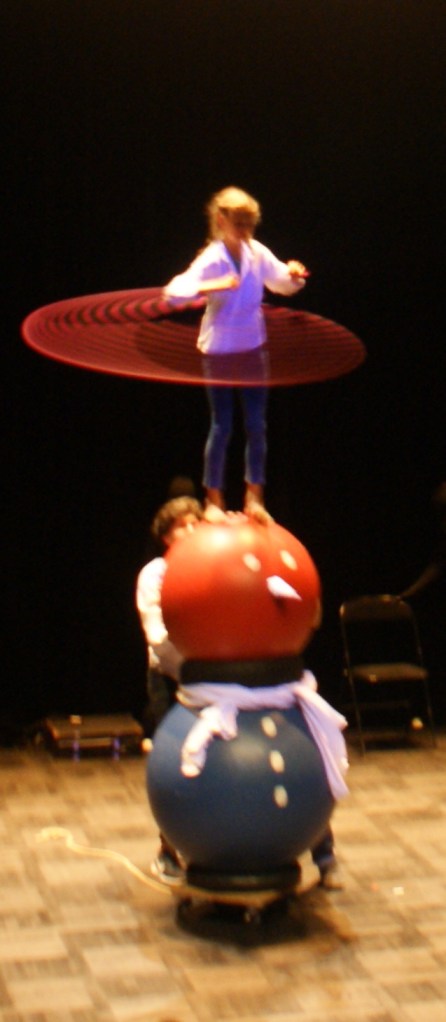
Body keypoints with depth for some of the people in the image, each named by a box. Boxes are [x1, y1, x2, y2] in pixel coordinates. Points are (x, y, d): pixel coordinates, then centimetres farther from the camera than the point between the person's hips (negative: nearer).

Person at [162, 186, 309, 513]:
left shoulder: (258, 253, -4)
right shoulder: (211, 259, -17)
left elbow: (283, 283, 14)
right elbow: (172, 293, -30)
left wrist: (293, 274, -10)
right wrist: (214, 286, -41)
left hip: (253, 348, 4)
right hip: (219, 351, -4)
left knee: (257, 425, 7)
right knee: (222, 427, 3)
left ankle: (254, 496, 21)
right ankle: (214, 499, 17)